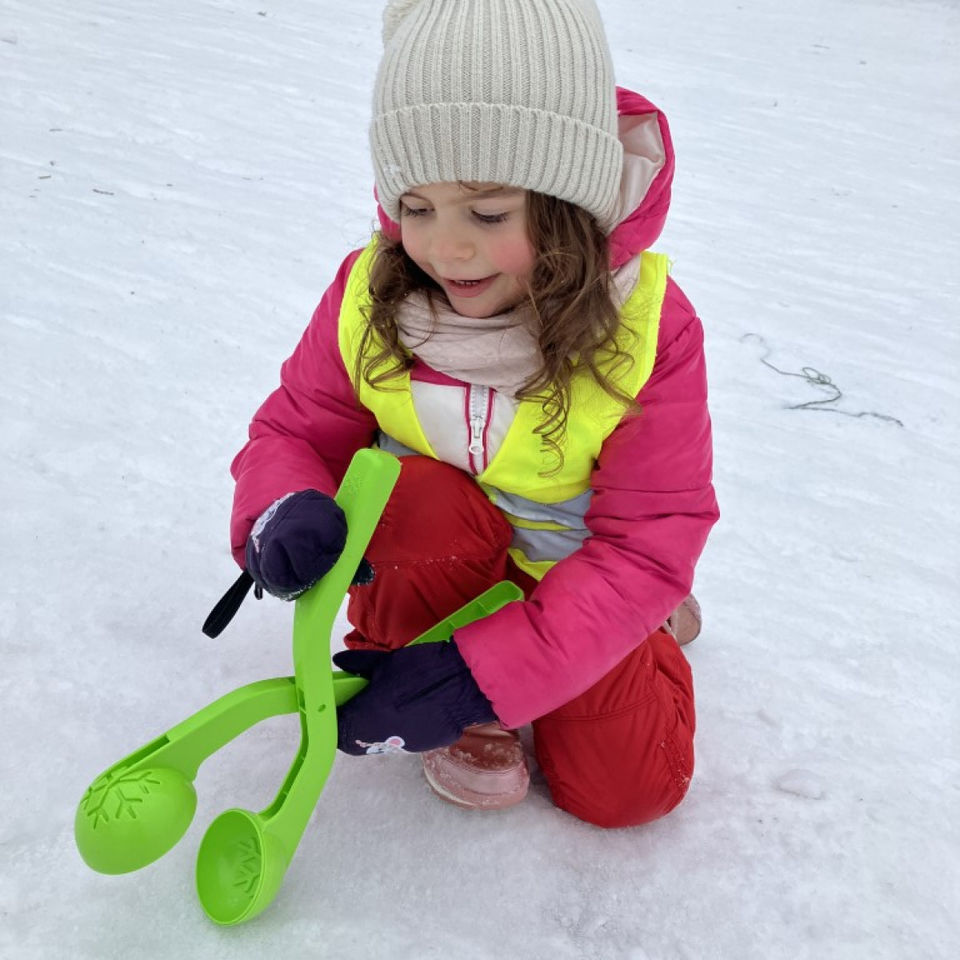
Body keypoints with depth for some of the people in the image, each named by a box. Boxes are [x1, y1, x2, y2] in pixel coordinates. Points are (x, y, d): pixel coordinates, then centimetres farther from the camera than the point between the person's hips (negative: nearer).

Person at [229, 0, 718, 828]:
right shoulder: (369, 297, -20)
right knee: (428, 503, -35)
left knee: (627, 788, -8)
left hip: (570, 568, 0)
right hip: (437, 558, 1)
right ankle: (422, 680, -4)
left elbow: (646, 543, -27)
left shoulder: (648, 326, -27)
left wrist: (480, 676, -35)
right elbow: (294, 429, -7)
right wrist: (285, 509, -35)